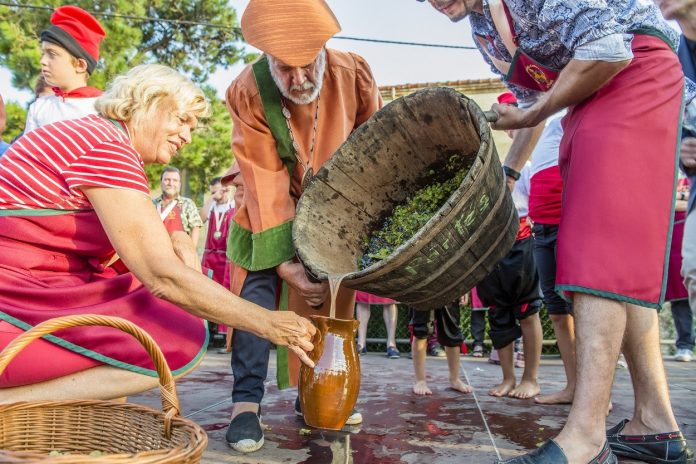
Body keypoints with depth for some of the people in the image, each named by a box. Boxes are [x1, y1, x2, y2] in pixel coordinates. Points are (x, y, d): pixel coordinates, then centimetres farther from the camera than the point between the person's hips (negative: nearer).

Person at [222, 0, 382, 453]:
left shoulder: (353, 73, -22)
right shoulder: (248, 92, -28)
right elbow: (265, 179, -30)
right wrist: (283, 257, -34)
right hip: (270, 213, -2)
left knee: (330, 299, 6)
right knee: (257, 293, -14)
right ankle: (246, 402, -5)